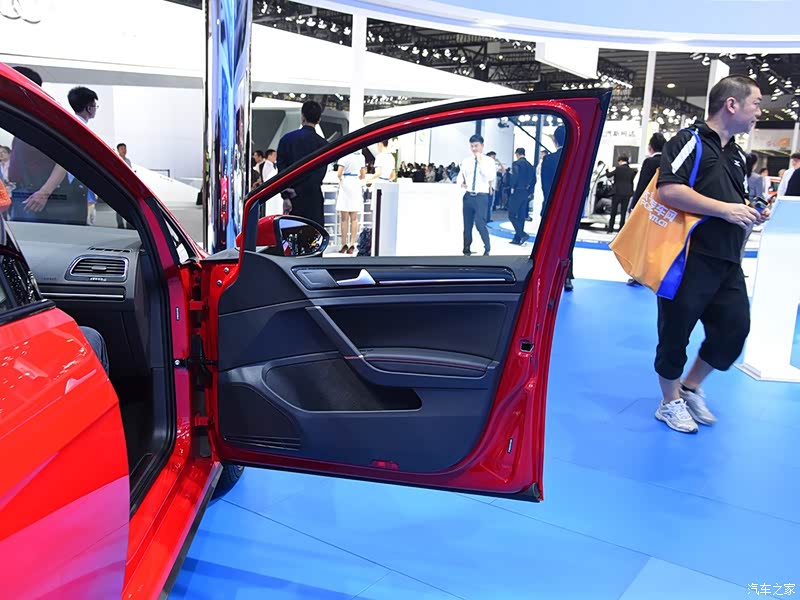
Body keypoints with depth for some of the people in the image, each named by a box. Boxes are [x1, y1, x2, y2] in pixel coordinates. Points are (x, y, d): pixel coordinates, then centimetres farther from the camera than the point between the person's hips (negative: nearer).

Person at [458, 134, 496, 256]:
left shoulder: (489, 160, -2)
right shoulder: (466, 161, 10)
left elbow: (491, 177, -17)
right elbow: (460, 175, 21)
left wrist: (481, 161, -16)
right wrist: (461, 182, -2)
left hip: (481, 196, -4)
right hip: (468, 195, 4)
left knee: (480, 224, -12)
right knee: (467, 225, 9)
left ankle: (487, 249, 6)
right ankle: (466, 250, 20)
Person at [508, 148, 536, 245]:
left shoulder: (516, 163, -9)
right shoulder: (530, 165, 13)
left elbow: (515, 176, -23)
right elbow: (534, 180, 12)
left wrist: (513, 187, -12)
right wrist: (530, 192, 14)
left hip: (517, 192, -7)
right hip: (526, 193, 7)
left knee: (512, 215, -3)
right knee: (521, 216, 10)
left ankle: (522, 234, -17)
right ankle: (517, 238, 13)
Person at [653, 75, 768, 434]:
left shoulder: (737, 156, 20)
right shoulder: (691, 141, -7)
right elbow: (669, 191, -21)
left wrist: (752, 216, 7)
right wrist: (725, 209, -19)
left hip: (727, 263, 8)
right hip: (689, 258, -8)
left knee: (735, 327, 7)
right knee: (675, 332, 3)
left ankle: (691, 387, 28)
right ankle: (671, 402, 20)